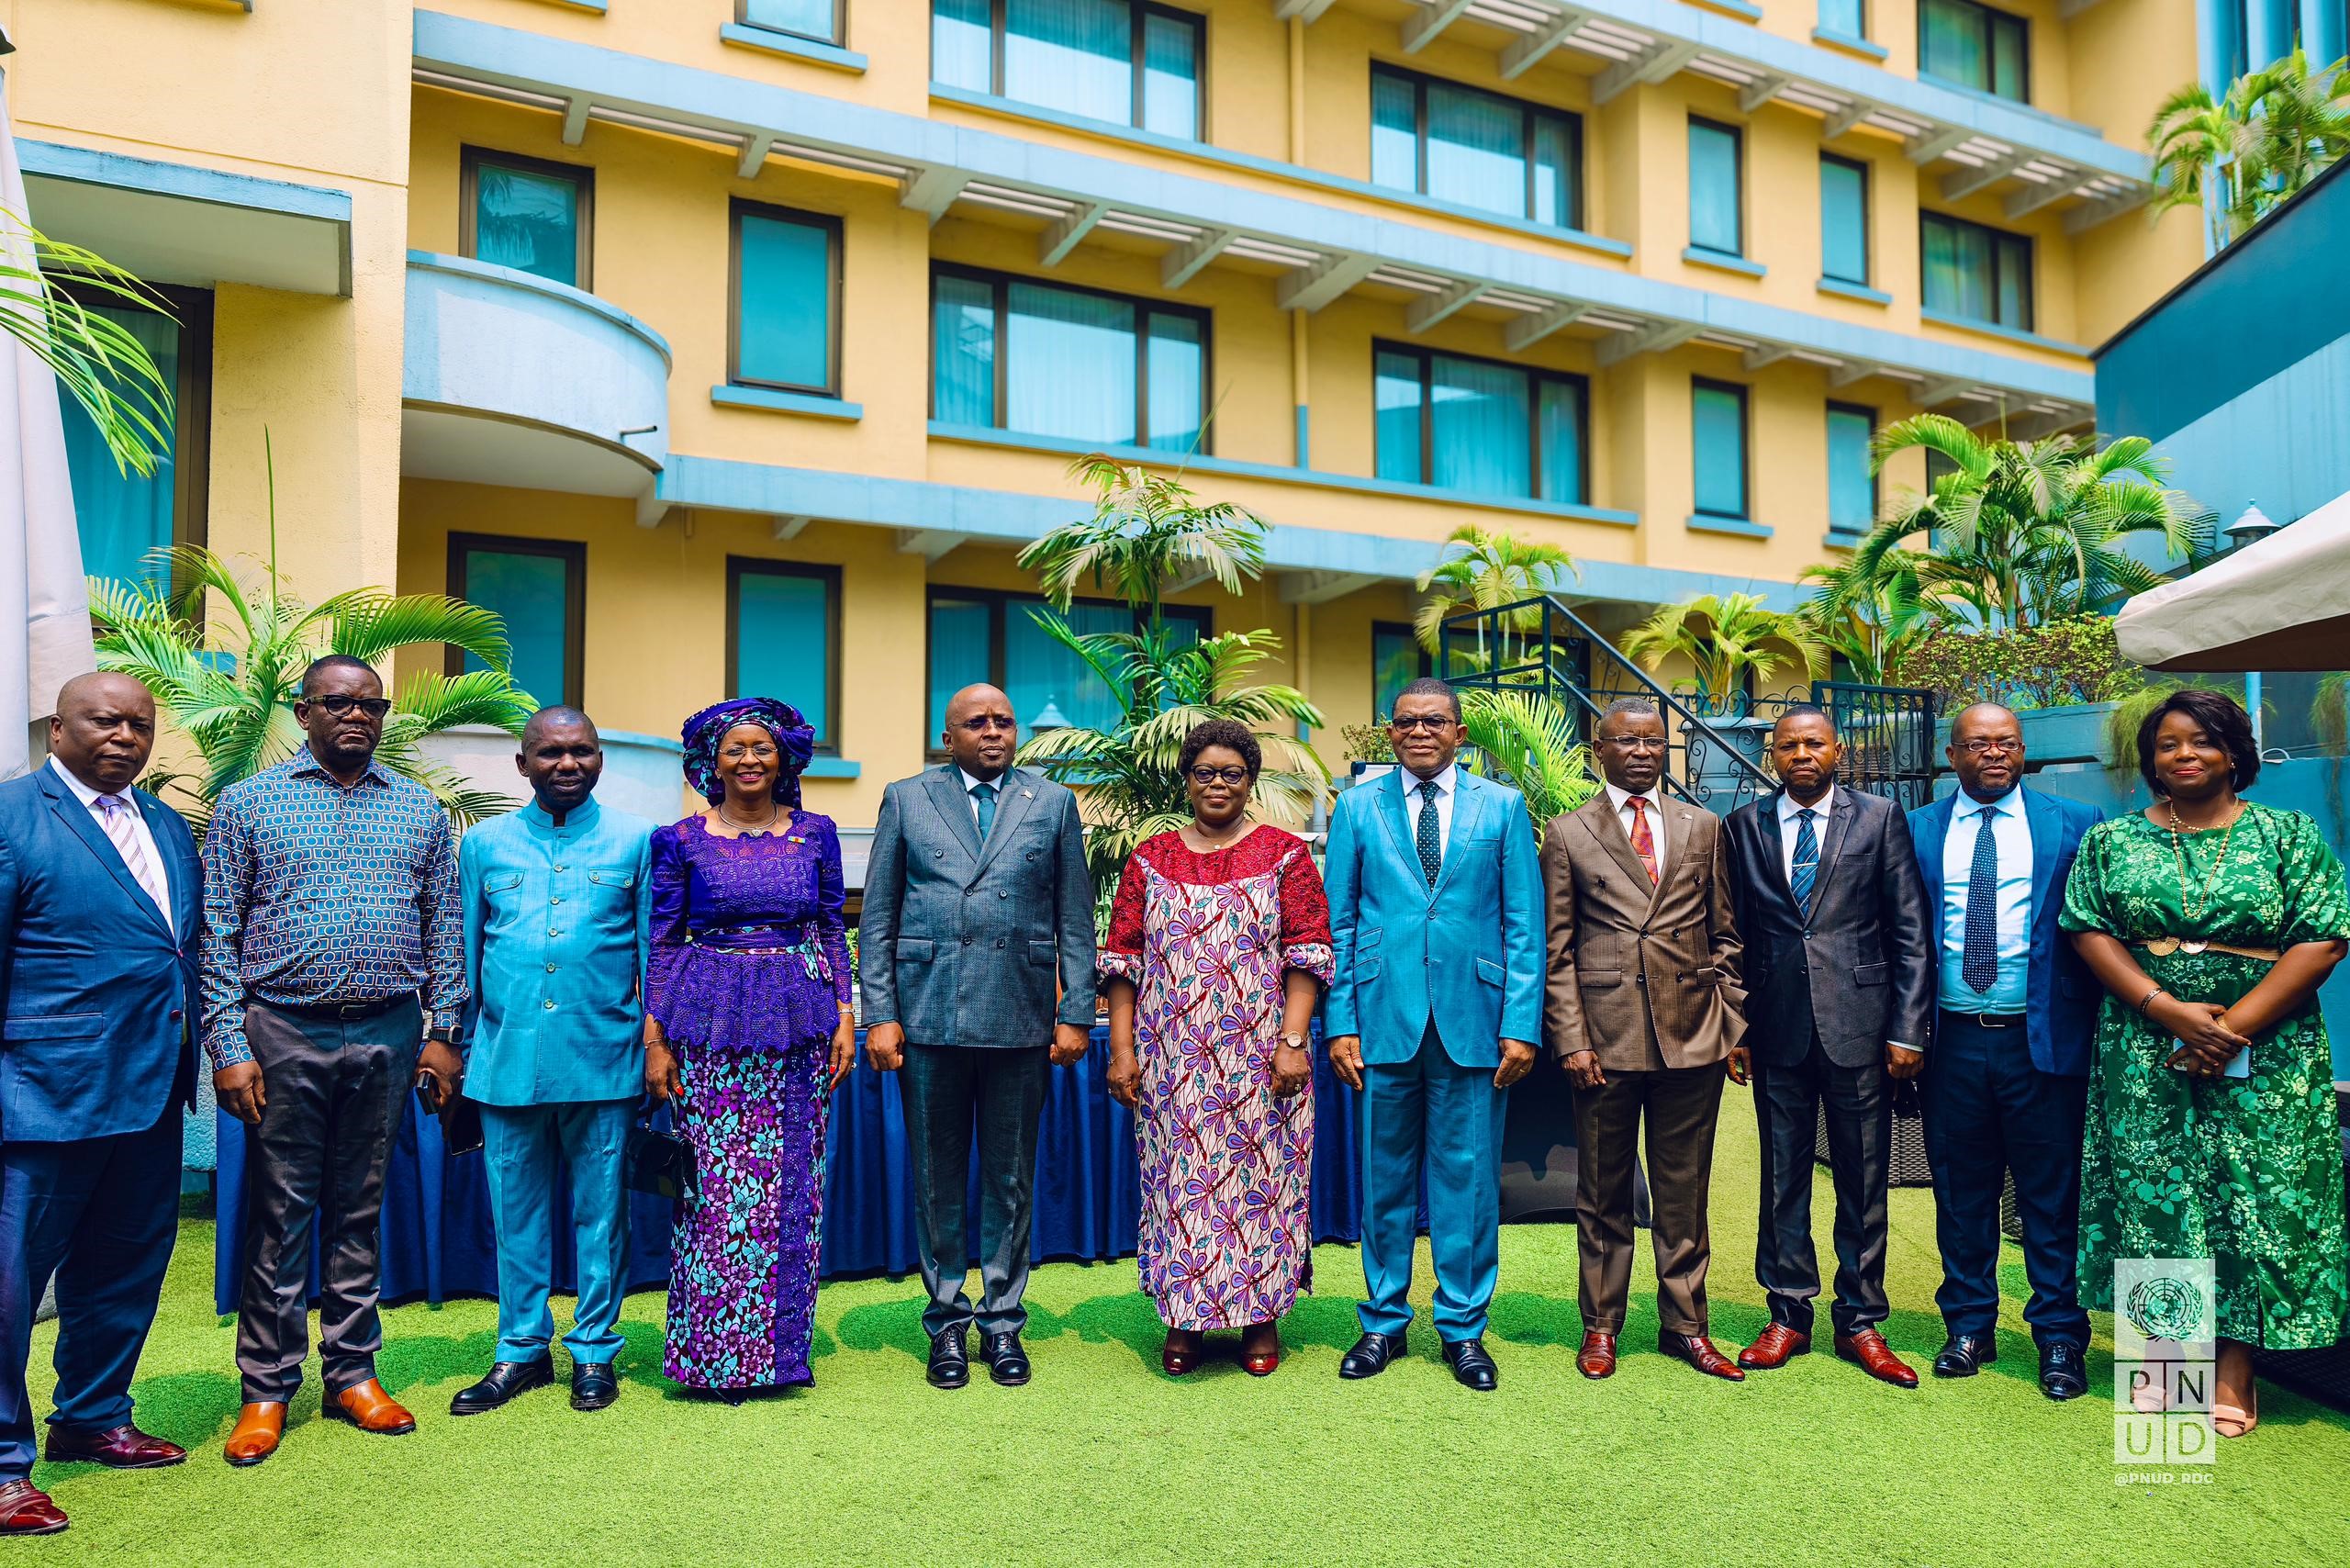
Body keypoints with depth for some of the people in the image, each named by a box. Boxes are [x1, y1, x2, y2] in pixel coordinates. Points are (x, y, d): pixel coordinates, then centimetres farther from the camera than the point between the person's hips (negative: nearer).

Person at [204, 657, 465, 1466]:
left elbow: (445, 929, 10)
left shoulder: (421, 811, 9)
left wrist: (442, 1032, 3)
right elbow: (218, 933, 0)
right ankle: (267, 1389, 15)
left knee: (361, 1209, 11)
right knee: (279, 1212, 4)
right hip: (283, 1033, -2)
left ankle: (352, 1373, 21)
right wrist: (228, 1046, -7)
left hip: (388, 1036, 2)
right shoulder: (247, 803, 3)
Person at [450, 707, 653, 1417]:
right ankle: (522, 1349, 24)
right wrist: (457, 1050, 12)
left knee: (599, 1208, 7)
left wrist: (657, 1044, 4)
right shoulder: (485, 844, 9)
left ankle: (594, 1349, 20)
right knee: (516, 1210, 10)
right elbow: (466, 951, 14)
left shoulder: (635, 841, 3)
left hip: (601, 1058, -2)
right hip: (507, 1058, 2)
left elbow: (653, 950, 6)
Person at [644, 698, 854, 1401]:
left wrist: (845, 1017, 2)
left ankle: (777, 1346, 16)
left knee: (790, 1186, 4)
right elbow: (663, 942, 3)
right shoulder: (683, 840, 3)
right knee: (715, 1184, 0)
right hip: (710, 1026, -1)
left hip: (797, 1025, 2)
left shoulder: (816, 834, 7)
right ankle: (715, 1353, 12)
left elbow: (833, 930, 10)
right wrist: (655, 1040, -2)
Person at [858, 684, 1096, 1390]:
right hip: (929, 1014, 0)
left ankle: (1002, 1321, 22)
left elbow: (1075, 920, 7)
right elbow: (877, 917, 5)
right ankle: (947, 1323, 22)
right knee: (937, 1178, 8)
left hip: (1020, 1016, 0)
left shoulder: (1053, 803, 8)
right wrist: (880, 1014, -3)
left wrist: (1076, 1013, 0)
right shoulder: (906, 800, 7)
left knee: (1011, 1178, 8)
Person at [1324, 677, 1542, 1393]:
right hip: (1384, 1017, 1)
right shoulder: (1357, 809, 7)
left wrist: (1522, 1025, -5)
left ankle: (1463, 1328, 20)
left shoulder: (1503, 806, 5)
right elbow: (1337, 924, 6)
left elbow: (1525, 924, 3)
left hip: (1472, 1018, 0)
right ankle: (1384, 1323, 23)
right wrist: (1340, 1024, -2)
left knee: (1469, 1178, 6)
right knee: (1385, 1177, 9)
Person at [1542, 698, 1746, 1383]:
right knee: (1603, 1192, 8)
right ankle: (1601, 1326, 21)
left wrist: (1735, 1023, 5)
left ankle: (1685, 1325, 23)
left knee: (1684, 1191, 10)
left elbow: (1724, 935, 12)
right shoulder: (1567, 833, 3)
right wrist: (1571, 1039, -6)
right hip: (1606, 1036, -2)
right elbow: (1558, 951, 1)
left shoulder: (1703, 828, 11)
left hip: (1692, 1033, 2)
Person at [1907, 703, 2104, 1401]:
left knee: (2051, 1194, 4)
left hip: (2043, 1037, -1)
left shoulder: (2074, 825, 4)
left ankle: (2060, 1339, 16)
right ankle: (1969, 1328, 23)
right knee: (1961, 1191, 10)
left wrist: (2102, 1028, -4)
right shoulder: (1916, 831, 7)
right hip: (1952, 1041, 1)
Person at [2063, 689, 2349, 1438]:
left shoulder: (2288, 835, 3)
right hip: (2145, 1055, 1)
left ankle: (2234, 1371, 9)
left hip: (2263, 1058, -1)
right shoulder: (2112, 840, 7)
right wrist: (2168, 1009, -16)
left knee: (2252, 1200, -1)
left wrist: (2234, 1025, -15)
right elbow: (2090, 930, -1)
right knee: (2153, 1196, 3)